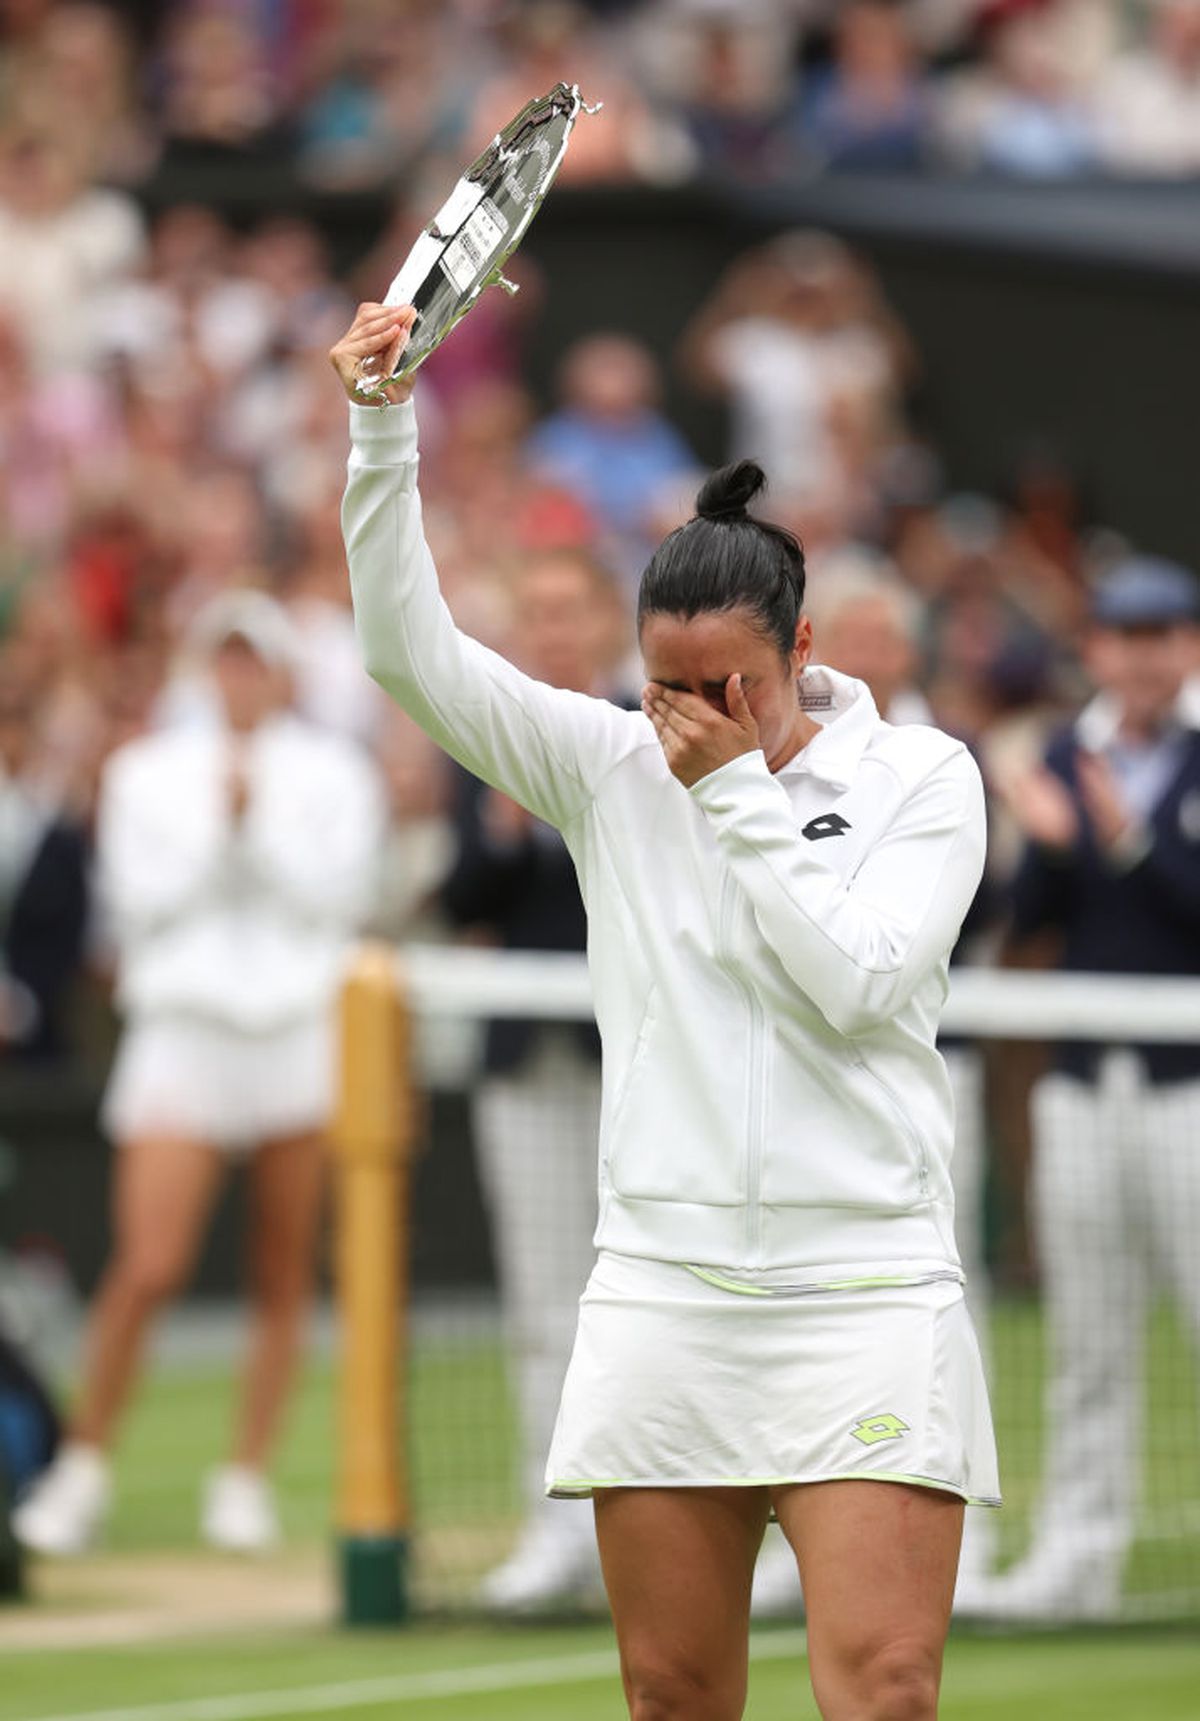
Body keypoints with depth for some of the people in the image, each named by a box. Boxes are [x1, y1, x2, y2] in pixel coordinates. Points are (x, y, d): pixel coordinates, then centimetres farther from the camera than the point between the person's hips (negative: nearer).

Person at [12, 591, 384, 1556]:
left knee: (285, 1276, 1)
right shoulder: (150, 772, 10)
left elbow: (335, 895, -4)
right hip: (185, 1030, -1)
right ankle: (85, 1466, 2)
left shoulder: (335, 776, 9)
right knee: (147, 1269, -12)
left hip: (303, 1032, 1)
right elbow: (142, 899, -1)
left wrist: (260, 817, -11)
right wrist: (215, 820, -10)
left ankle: (247, 1478, 11)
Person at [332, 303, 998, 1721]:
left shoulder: (923, 779, 2)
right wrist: (382, 426, -13)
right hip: (663, 1293, 2)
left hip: (864, 1298, -2)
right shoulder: (610, 768, 7)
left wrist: (736, 791, -9)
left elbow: (856, 980, -10)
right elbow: (410, 650, -2)